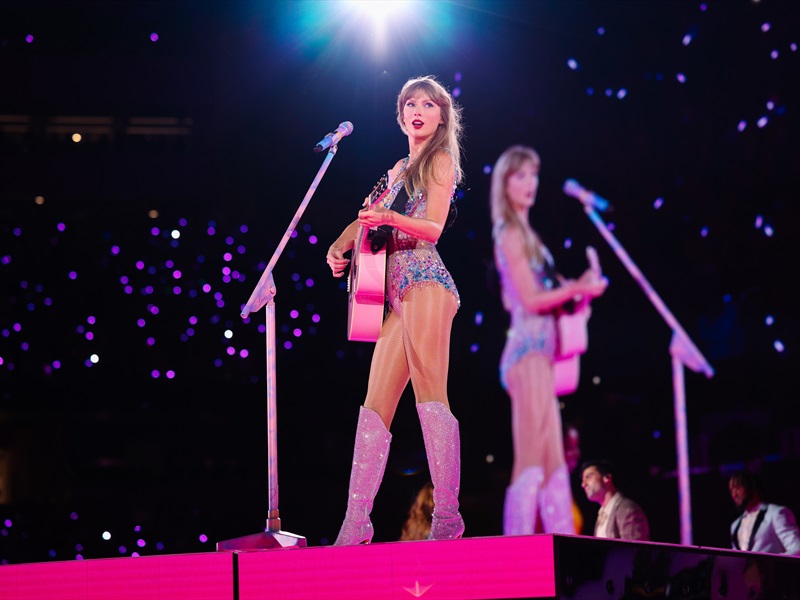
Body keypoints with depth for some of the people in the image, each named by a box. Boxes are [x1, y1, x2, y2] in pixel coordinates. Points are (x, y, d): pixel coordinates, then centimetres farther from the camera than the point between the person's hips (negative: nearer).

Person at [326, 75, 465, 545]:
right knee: (375, 406, 1)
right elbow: (371, 216, 28)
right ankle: (356, 524, -2)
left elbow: (433, 228, -7)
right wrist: (340, 244, 7)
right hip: (401, 292, 8)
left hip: (426, 282, -8)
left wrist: (391, 219, -25)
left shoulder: (440, 160, 5)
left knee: (430, 396, -19)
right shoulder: (399, 169, 27)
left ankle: (448, 518, -24)